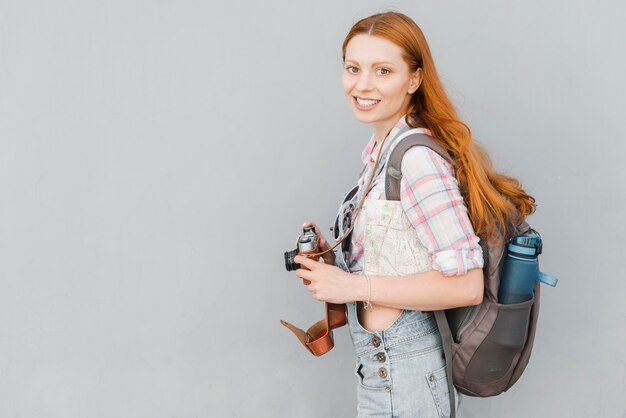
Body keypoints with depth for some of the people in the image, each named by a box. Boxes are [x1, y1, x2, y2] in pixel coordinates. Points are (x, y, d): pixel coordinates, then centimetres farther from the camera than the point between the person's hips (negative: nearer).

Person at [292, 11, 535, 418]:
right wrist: (331, 259, -2)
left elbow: (465, 285, -24)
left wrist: (354, 286, -21)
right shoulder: (380, 151, 5)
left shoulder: (419, 159, -21)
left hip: (401, 380, -8)